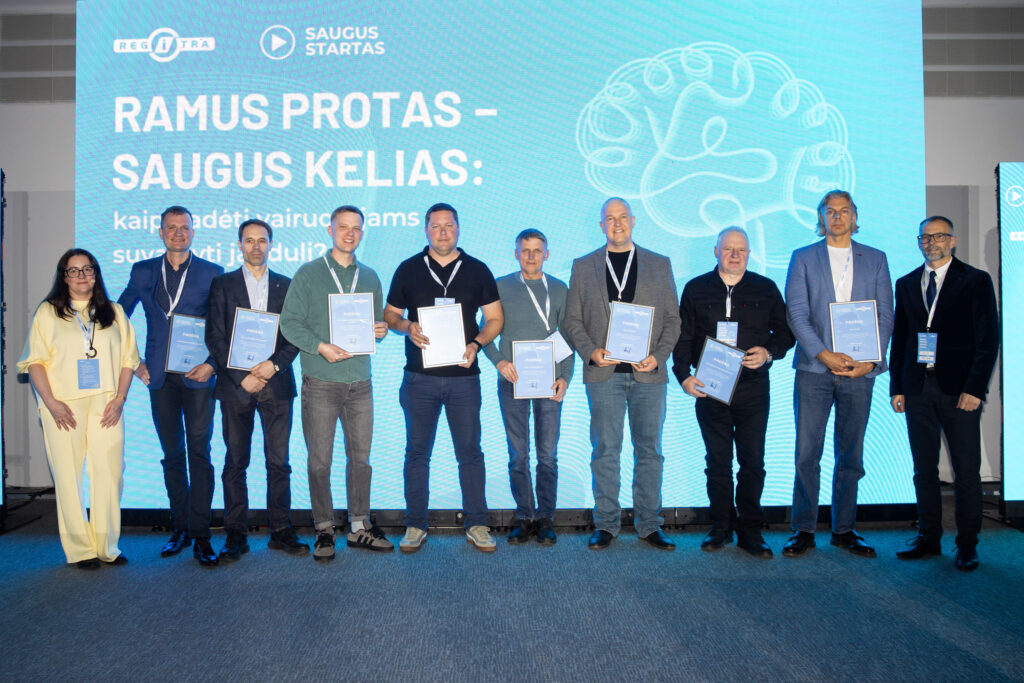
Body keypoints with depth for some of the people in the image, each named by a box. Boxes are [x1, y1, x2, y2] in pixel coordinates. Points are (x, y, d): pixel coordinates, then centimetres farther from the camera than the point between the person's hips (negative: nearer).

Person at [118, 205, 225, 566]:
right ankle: (180, 529, 21)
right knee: (172, 455, 10)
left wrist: (212, 364, -10)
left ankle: (200, 536, 3)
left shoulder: (212, 273, 2)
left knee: (199, 454, -3)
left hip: (197, 375, -3)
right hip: (159, 376, 3)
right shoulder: (143, 271, 9)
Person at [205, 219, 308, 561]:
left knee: (278, 462, 2)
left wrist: (274, 364, -10)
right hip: (235, 385, 0)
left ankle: (281, 531, 11)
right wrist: (242, 376, -8)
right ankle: (236, 535, 12)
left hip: (276, 384, 1)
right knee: (235, 463, 4)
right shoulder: (222, 284, 8)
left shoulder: (286, 286, 11)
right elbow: (215, 337, 1)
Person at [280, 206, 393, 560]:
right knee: (319, 460, 2)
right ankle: (324, 531, 14)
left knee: (360, 457, 8)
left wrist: (380, 330, -4)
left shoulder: (370, 277, 14)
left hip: (360, 382, 3)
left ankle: (359, 527, 18)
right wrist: (320, 347, -16)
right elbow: (290, 322, -3)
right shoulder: (308, 274, 2)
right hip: (320, 382, -3)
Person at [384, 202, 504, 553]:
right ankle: (415, 525, 17)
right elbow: (390, 314, 12)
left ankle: (476, 524, 15)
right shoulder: (408, 269, 7)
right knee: (417, 451, 6)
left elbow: (495, 318, 8)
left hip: (463, 376, 0)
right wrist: (407, 326, -10)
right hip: (419, 376, 1)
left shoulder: (477, 270, 7)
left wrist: (476, 344, -10)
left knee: (470, 451, 4)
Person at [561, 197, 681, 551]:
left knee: (649, 450, 5)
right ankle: (606, 524, 12)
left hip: (649, 373, 1)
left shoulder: (659, 265, 11)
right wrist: (590, 352, -10)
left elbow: (672, 318, 8)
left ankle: (649, 525, 15)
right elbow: (571, 320, 7)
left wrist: (658, 355, -7)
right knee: (605, 450, 2)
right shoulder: (583, 266, 10)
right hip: (604, 373, 0)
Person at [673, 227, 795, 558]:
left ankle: (750, 531, 11)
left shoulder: (766, 289, 10)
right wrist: (684, 376, -6)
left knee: (752, 462, 0)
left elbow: (786, 331, 13)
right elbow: (682, 337, 6)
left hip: (752, 388, 0)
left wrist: (769, 352, -7)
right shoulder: (696, 289, 9)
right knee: (718, 460, 5)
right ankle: (720, 527, 16)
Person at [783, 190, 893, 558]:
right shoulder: (803, 258, 9)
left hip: (859, 371, 2)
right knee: (807, 453, -3)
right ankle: (804, 531, 6)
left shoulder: (875, 259, 14)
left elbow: (885, 316, 8)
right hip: (814, 369, -1)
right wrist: (824, 355, -12)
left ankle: (844, 530, 18)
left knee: (851, 455, 7)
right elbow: (796, 314, -1)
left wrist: (871, 361, -6)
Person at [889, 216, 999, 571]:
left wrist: (975, 388, -11)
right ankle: (928, 538, 19)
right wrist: (896, 387, 6)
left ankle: (967, 545, 13)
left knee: (966, 471, 1)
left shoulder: (976, 281, 3)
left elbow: (988, 339, -2)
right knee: (924, 469, 8)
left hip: (959, 389, -3)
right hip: (918, 388, 3)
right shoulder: (906, 284, 13)